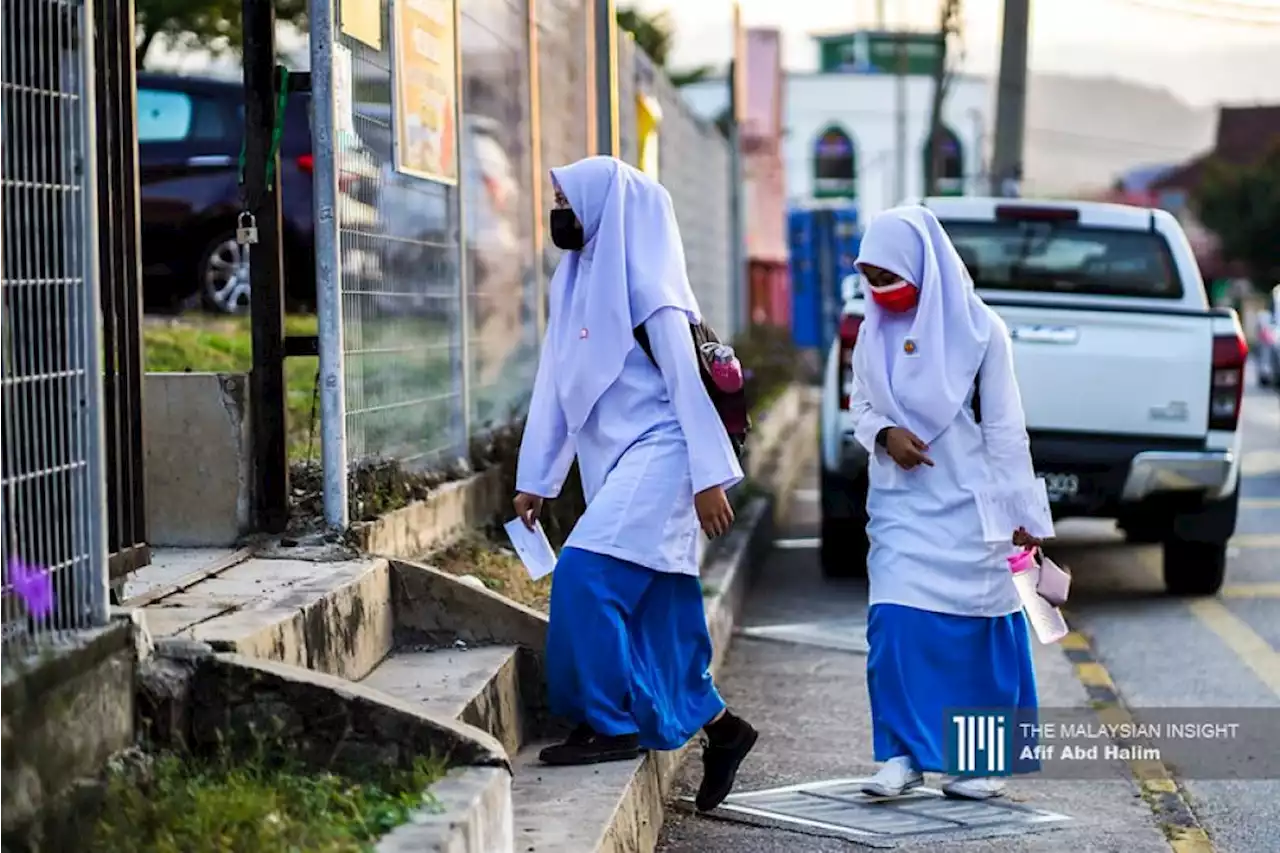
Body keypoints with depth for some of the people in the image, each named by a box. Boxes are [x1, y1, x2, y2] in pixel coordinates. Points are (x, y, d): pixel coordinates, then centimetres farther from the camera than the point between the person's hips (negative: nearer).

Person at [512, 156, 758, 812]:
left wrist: (710, 478, -17)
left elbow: (687, 381, -14)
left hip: (656, 453, -8)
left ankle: (612, 723, -11)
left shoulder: (643, 283, -11)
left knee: (584, 574, -19)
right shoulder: (574, 284, 14)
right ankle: (718, 726, 18)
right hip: (612, 462, 8)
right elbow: (554, 385, 16)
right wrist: (535, 479, 15)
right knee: (653, 608, 7)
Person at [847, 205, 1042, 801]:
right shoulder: (874, 331, 5)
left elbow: (1004, 426, -5)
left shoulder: (977, 328, -7)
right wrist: (884, 434, -10)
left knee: (975, 629, 1)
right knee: (895, 622, -9)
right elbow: (860, 405, 14)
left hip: (969, 506, -3)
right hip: (902, 502, 3)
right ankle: (903, 753, -2)